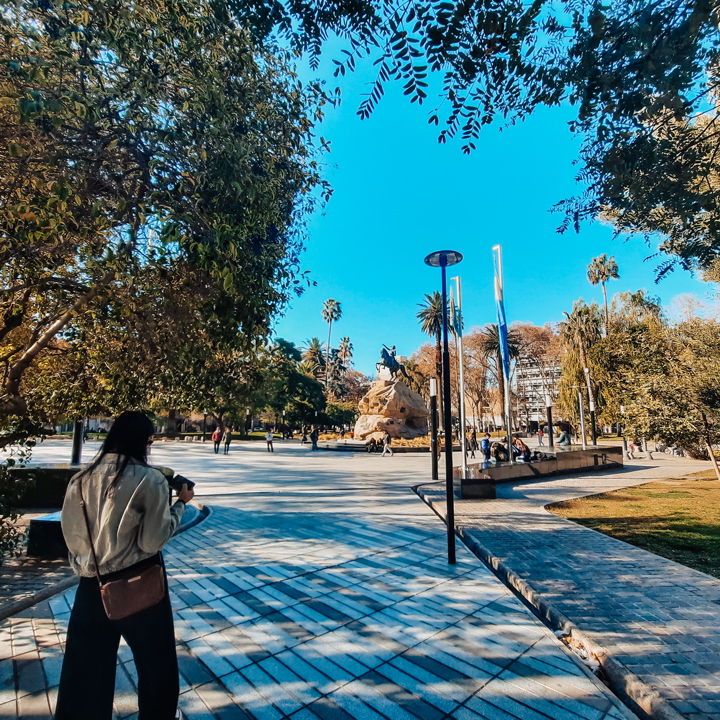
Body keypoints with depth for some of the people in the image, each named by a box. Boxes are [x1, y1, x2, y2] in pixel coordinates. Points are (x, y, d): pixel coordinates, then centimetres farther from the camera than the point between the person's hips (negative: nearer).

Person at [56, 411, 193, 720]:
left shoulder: (81, 480, -4)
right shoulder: (150, 480, -19)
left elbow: (71, 535, 3)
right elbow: (153, 541, -17)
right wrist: (181, 503, -8)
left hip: (92, 585, 4)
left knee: (86, 666, 20)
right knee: (154, 659, 20)